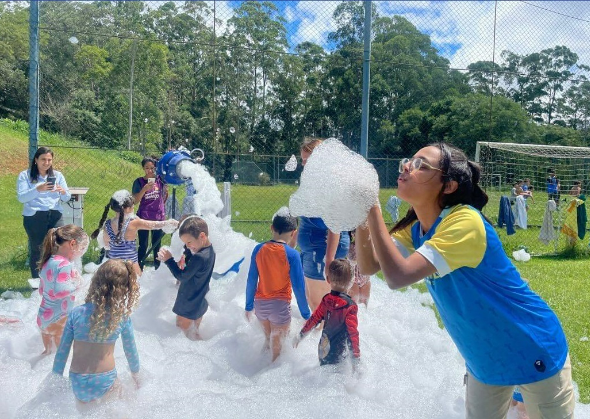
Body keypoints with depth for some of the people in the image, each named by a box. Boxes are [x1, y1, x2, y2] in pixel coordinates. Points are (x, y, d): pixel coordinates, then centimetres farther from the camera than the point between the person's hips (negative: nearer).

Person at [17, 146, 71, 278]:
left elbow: (66, 199, 10)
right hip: (34, 217, -3)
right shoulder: (25, 175, 3)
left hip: (55, 216, 3)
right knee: (36, 250, 2)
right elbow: (21, 197, -9)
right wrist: (37, 189, -24)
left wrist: (63, 192, -14)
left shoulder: (57, 175, 13)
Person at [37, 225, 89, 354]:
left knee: (49, 352, 23)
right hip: (59, 320, -9)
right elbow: (60, 291, -33)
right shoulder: (65, 264, -21)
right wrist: (76, 283, -16)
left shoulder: (48, 262, 8)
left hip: (43, 316, 9)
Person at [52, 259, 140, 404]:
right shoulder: (123, 317, -11)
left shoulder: (76, 313, -10)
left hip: (78, 383, 1)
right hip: (106, 382, -1)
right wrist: (136, 374, 21)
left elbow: (62, 351, -3)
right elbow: (130, 350, 2)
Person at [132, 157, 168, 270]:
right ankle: (140, 269, 12)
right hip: (143, 218, -2)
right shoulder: (139, 182, -7)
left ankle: (157, 268, 23)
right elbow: (135, 200, -13)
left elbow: (166, 193, 18)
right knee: (143, 246, 3)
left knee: (157, 245, 13)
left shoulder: (160, 180, -1)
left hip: (159, 218, 2)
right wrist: (145, 189, -24)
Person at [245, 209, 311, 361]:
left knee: (268, 340, 27)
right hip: (280, 305, -4)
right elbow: (298, 286, -13)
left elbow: (251, 280, 1)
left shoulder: (259, 249, -5)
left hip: (260, 304, 4)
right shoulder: (292, 254, -16)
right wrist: (306, 314, -3)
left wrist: (249, 306, 13)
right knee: (277, 348, 12)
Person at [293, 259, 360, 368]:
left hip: (324, 349, 6)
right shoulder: (350, 306, -21)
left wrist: (300, 335, 18)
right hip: (339, 355, -6)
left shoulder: (326, 300, -5)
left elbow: (314, 319, 4)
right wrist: (356, 356, -14)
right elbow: (352, 332, -20)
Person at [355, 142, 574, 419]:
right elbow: (368, 266, -7)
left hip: (534, 354, -7)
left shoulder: (464, 223, -30)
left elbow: (398, 276, -38)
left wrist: (372, 208, -33)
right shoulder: (416, 229, -4)